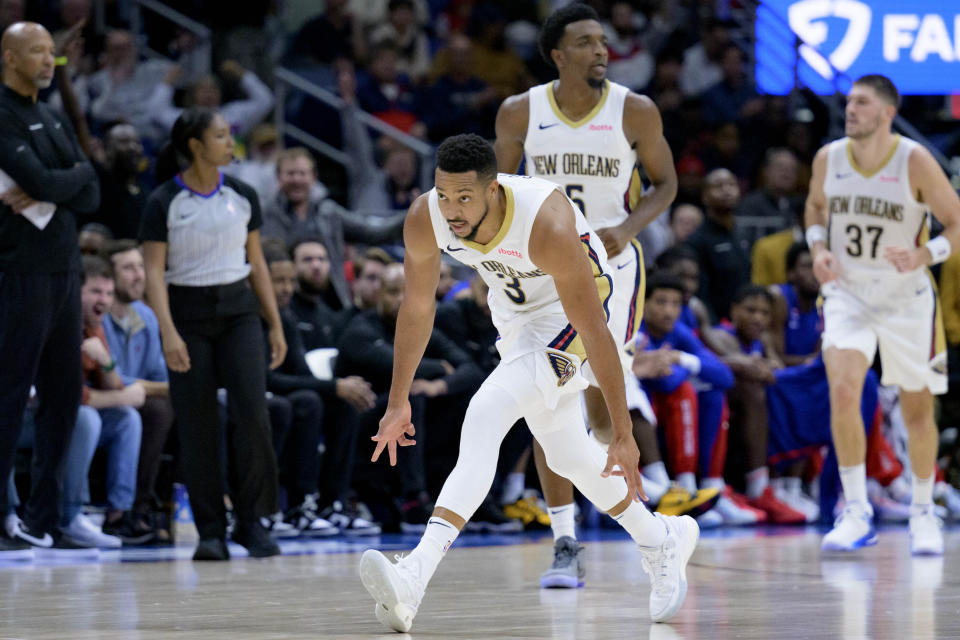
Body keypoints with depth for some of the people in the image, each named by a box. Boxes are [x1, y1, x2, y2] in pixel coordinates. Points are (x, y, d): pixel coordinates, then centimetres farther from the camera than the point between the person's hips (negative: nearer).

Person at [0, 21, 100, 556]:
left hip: (66, 271, 8)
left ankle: (46, 517, 13)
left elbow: (91, 196, 8)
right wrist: (76, 174, 0)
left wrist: (46, 193, -10)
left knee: (64, 397, 8)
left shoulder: (56, 121, 17)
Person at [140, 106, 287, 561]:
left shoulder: (242, 196, 6)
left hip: (238, 311, 3)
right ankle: (210, 531, 7)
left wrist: (276, 326, 8)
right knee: (197, 426, -2)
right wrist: (168, 332, -20)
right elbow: (154, 272, -9)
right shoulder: (164, 202, -5)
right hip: (188, 315, -2)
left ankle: (251, 521, -1)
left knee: (251, 413, -12)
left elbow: (257, 264, 12)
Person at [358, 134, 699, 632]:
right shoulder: (425, 219, -23)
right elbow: (417, 305, -3)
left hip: (566, 315, -7)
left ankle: (415, 577, -37)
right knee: (568, 457, 17)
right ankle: (662, 542, 42)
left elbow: (595, 333, -31)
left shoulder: (547, 227, -37)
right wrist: (398, 402, 2)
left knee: (485, 417, -27)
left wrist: (623, 435, -28)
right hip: (513, 311, 7)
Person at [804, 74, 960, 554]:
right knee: (842, 393, -20)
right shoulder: (828, 158, -5)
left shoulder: (915, 162, -15)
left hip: (906, 299, -1)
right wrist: (818, 248, -4)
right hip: (848, 293, 1)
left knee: (917, 410, 8)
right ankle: (856, 512, -11)